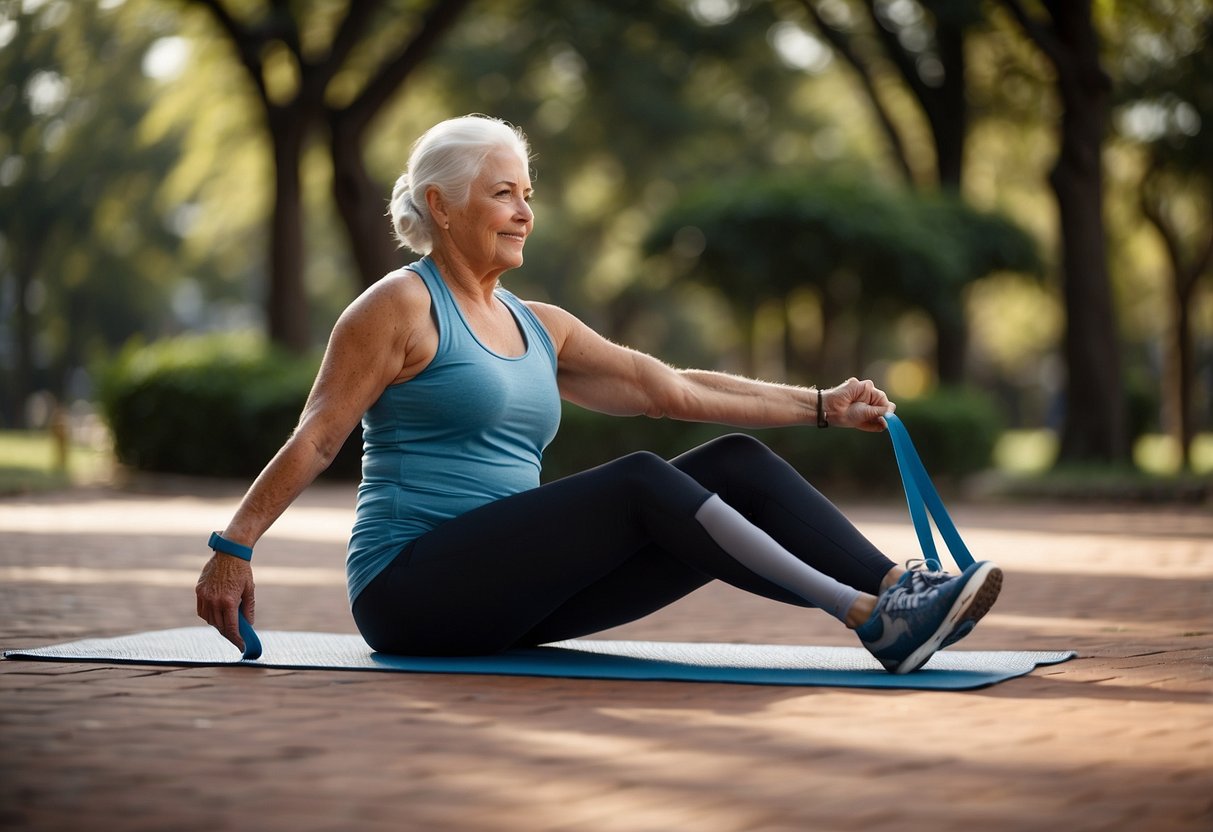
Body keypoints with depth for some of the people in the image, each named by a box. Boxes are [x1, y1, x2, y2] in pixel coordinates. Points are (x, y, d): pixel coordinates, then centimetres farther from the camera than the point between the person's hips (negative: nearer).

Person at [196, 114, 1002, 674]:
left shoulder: (540, 327, 16)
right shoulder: (400, 307, -5)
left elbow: (668, 387, 13)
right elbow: (315, 441, -9)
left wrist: (821, 405, 9)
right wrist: (234, 548, -18)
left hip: (511, 594, 7)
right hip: (413, 590, -7)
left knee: (737, 465, -9)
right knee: (641, 482, -27)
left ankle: (901, 588, -20)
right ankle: (868, 616, -31)